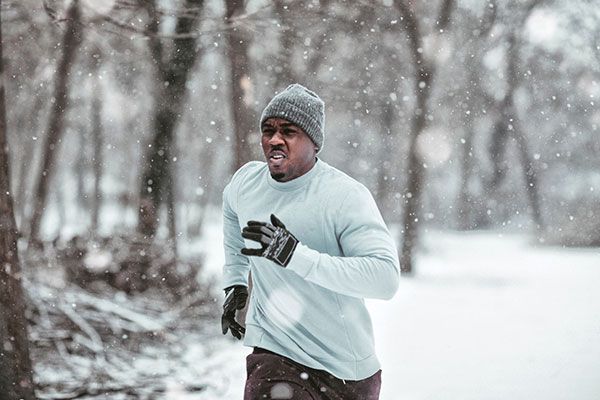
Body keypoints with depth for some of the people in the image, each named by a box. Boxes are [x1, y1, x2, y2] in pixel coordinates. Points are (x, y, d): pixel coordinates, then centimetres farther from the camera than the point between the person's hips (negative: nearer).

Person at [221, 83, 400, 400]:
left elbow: (386, 278, -29)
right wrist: (234, 283, 17)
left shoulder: (347, 196, -19)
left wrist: (294, 255, -35)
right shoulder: (245, 181, -1)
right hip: (276, 358, 2)